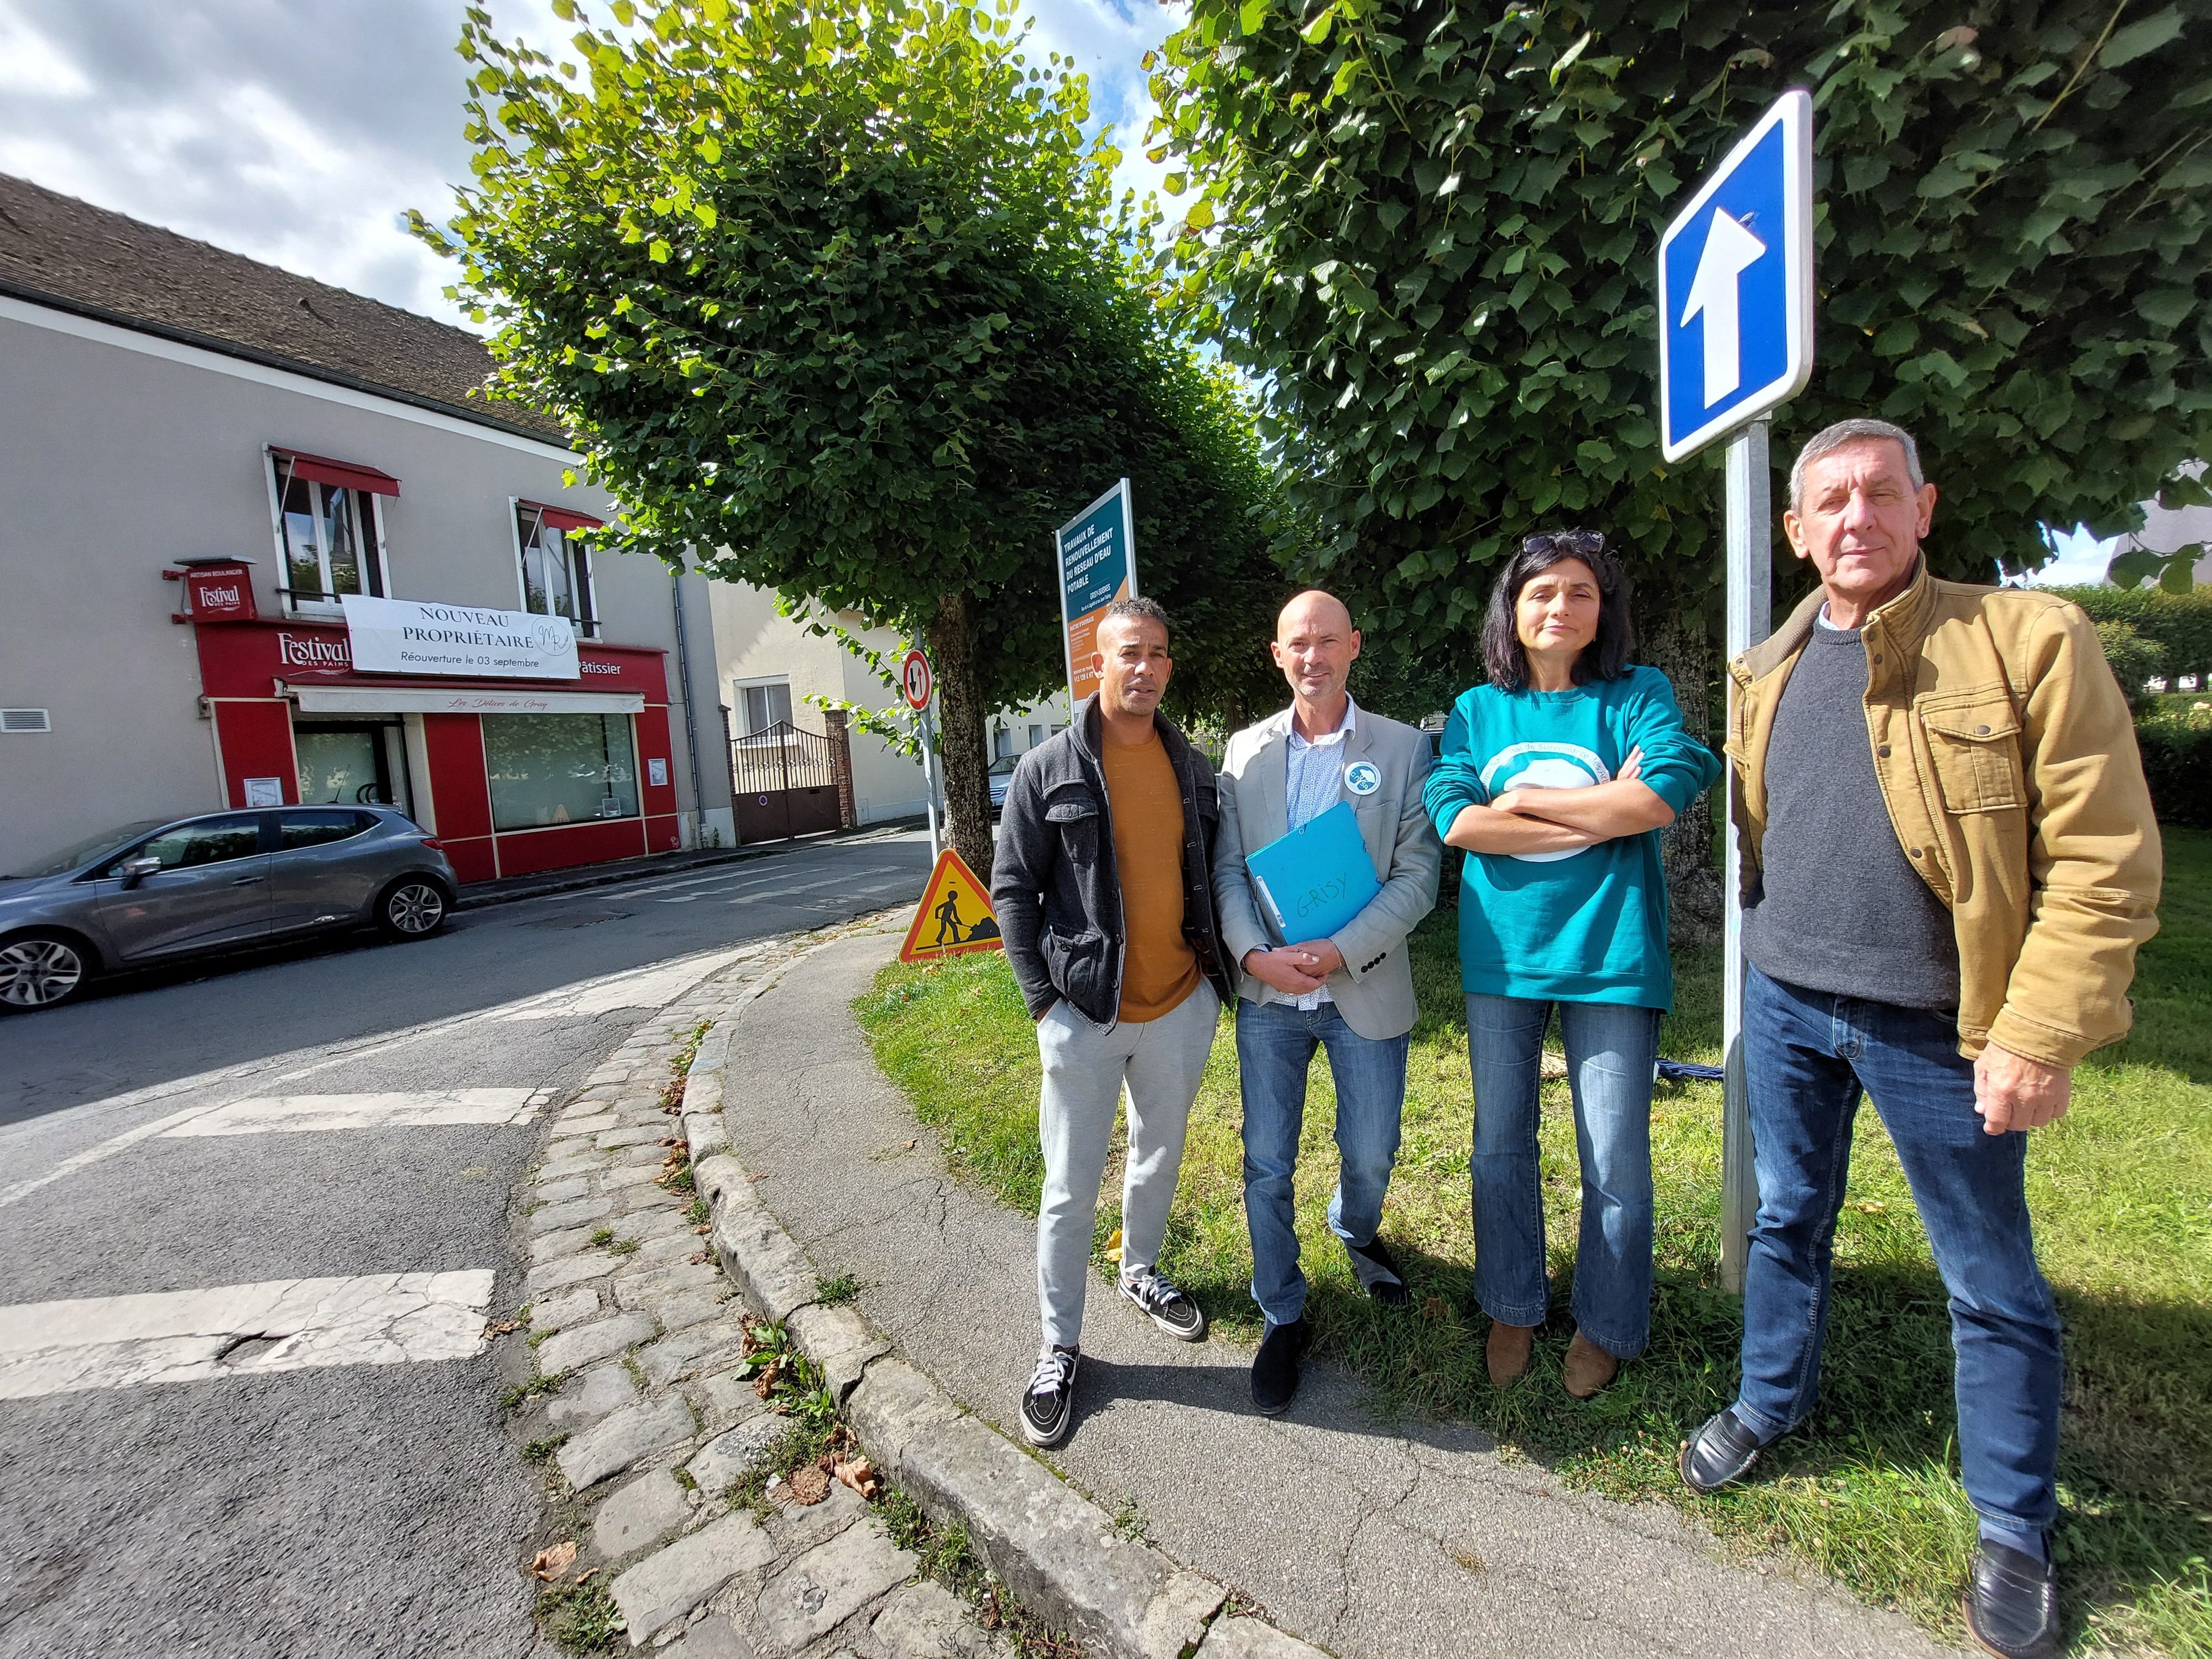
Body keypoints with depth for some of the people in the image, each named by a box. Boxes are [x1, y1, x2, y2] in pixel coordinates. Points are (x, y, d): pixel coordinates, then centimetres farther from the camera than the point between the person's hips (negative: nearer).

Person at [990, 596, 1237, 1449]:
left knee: (1159, 1159, 23)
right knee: (1071, 1188, 7)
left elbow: (1208, 872, 12)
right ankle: (1059, 1347, 29)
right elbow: (1012, 890, -6)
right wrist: (1044, 998, -10)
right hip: (1085, 1013, -4)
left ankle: (1142, 1272, 50)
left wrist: (1215, 962, 3)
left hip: (1182, 1007, 5)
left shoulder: (1194, 767, 4)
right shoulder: (1048, 769, -8)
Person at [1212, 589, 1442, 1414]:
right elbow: (1227, 868, 1)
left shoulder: (1403, 748, -2)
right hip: (1267, 991, 1)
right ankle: (1283, 1317, 31)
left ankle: (1357, 1233, 52)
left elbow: (1417, 876, -7)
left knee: (1370, 1155, 17)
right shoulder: (1245, 751, 4)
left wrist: (1339, 952, -18)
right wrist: (1254, 953, -14)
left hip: (1364, 990, 0)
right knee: (1266, 1167, 8)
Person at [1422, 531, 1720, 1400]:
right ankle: (1511, 1307, 36)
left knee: (1615, 1160, 7)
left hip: (1608, 955, -2)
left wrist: (1525, 800, -11)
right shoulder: (1476, 710, 6)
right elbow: (1453, 818, -10)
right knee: (1500, 1146, 14)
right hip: (1500, 954, 2)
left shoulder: (1639, 696, 1)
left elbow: (1664, 794, -16)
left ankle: (1606, 1326, 33)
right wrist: (1600, 813, -12)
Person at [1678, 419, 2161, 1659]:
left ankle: (2016, 1529, 35)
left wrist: (2039, 1035, -16)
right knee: (1788, 1222, 20)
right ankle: (1771, 1404, 41)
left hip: (1937, 1025, -4)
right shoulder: (1766, 671, 6)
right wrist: (1774, 952, 14)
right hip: (1786, 1003, 4)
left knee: (1993, 1284, 12)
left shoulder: (2030, 639, -8)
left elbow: (2102, 857, -12)